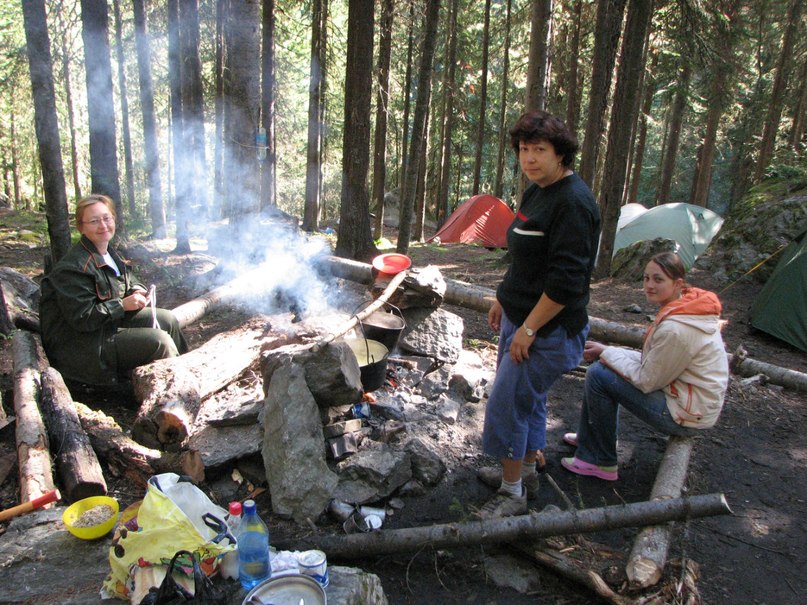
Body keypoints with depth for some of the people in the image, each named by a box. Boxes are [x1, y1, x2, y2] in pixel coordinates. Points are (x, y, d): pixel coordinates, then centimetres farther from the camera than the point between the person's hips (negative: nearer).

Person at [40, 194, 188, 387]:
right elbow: (81, 318, -26)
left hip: (108, 323, 10)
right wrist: (123, 305, -26)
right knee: (159, 341, -20)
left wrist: (137, 291, -4)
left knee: (167, 320, 4)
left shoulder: (109, 253, 6)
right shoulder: (73, 268, -23)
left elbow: (128, 282, 19)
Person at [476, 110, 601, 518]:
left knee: (508, 404, -3)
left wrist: (529, 329, -22)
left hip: (548, 328, -10)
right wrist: (503, 300, 23)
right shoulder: (536, 192, 10)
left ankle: (512, 493, 15)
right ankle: (525, 470, 40)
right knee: (528, 398, 21)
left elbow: (566, 279, -26)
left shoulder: (572, 202, -21)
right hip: (520, 316, 10)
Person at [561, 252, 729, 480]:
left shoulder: (675, 328, -29)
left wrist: (606, 352, -9)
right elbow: (655, 362, 8)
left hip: (686, 415, -10)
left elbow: (647, 381, -20)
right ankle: (589, 438, 26)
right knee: (605, 365, 11)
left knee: (598, 375, -15)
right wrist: (606, 353, 0)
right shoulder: (691, 305, 2)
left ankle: (601, 462, 0)